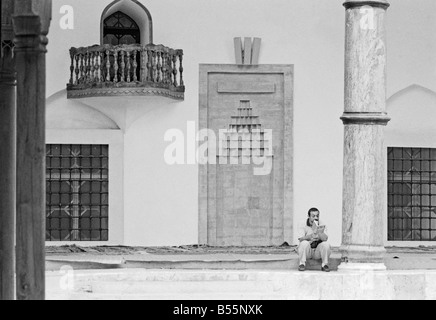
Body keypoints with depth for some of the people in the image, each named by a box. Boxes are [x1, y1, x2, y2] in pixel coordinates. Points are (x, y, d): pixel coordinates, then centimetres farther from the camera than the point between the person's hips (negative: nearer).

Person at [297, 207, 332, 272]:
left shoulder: (322, 226, 2)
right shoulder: (304, 226, -1)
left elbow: (325, 238, -14)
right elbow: (300, 239, -14)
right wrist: (309, 236, -33)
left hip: (318, 252, 1)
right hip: (307, 252, -1)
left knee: (326, 244, -27)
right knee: (304, 243, -31)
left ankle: (325, 265, -13)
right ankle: (302, 264, -20)